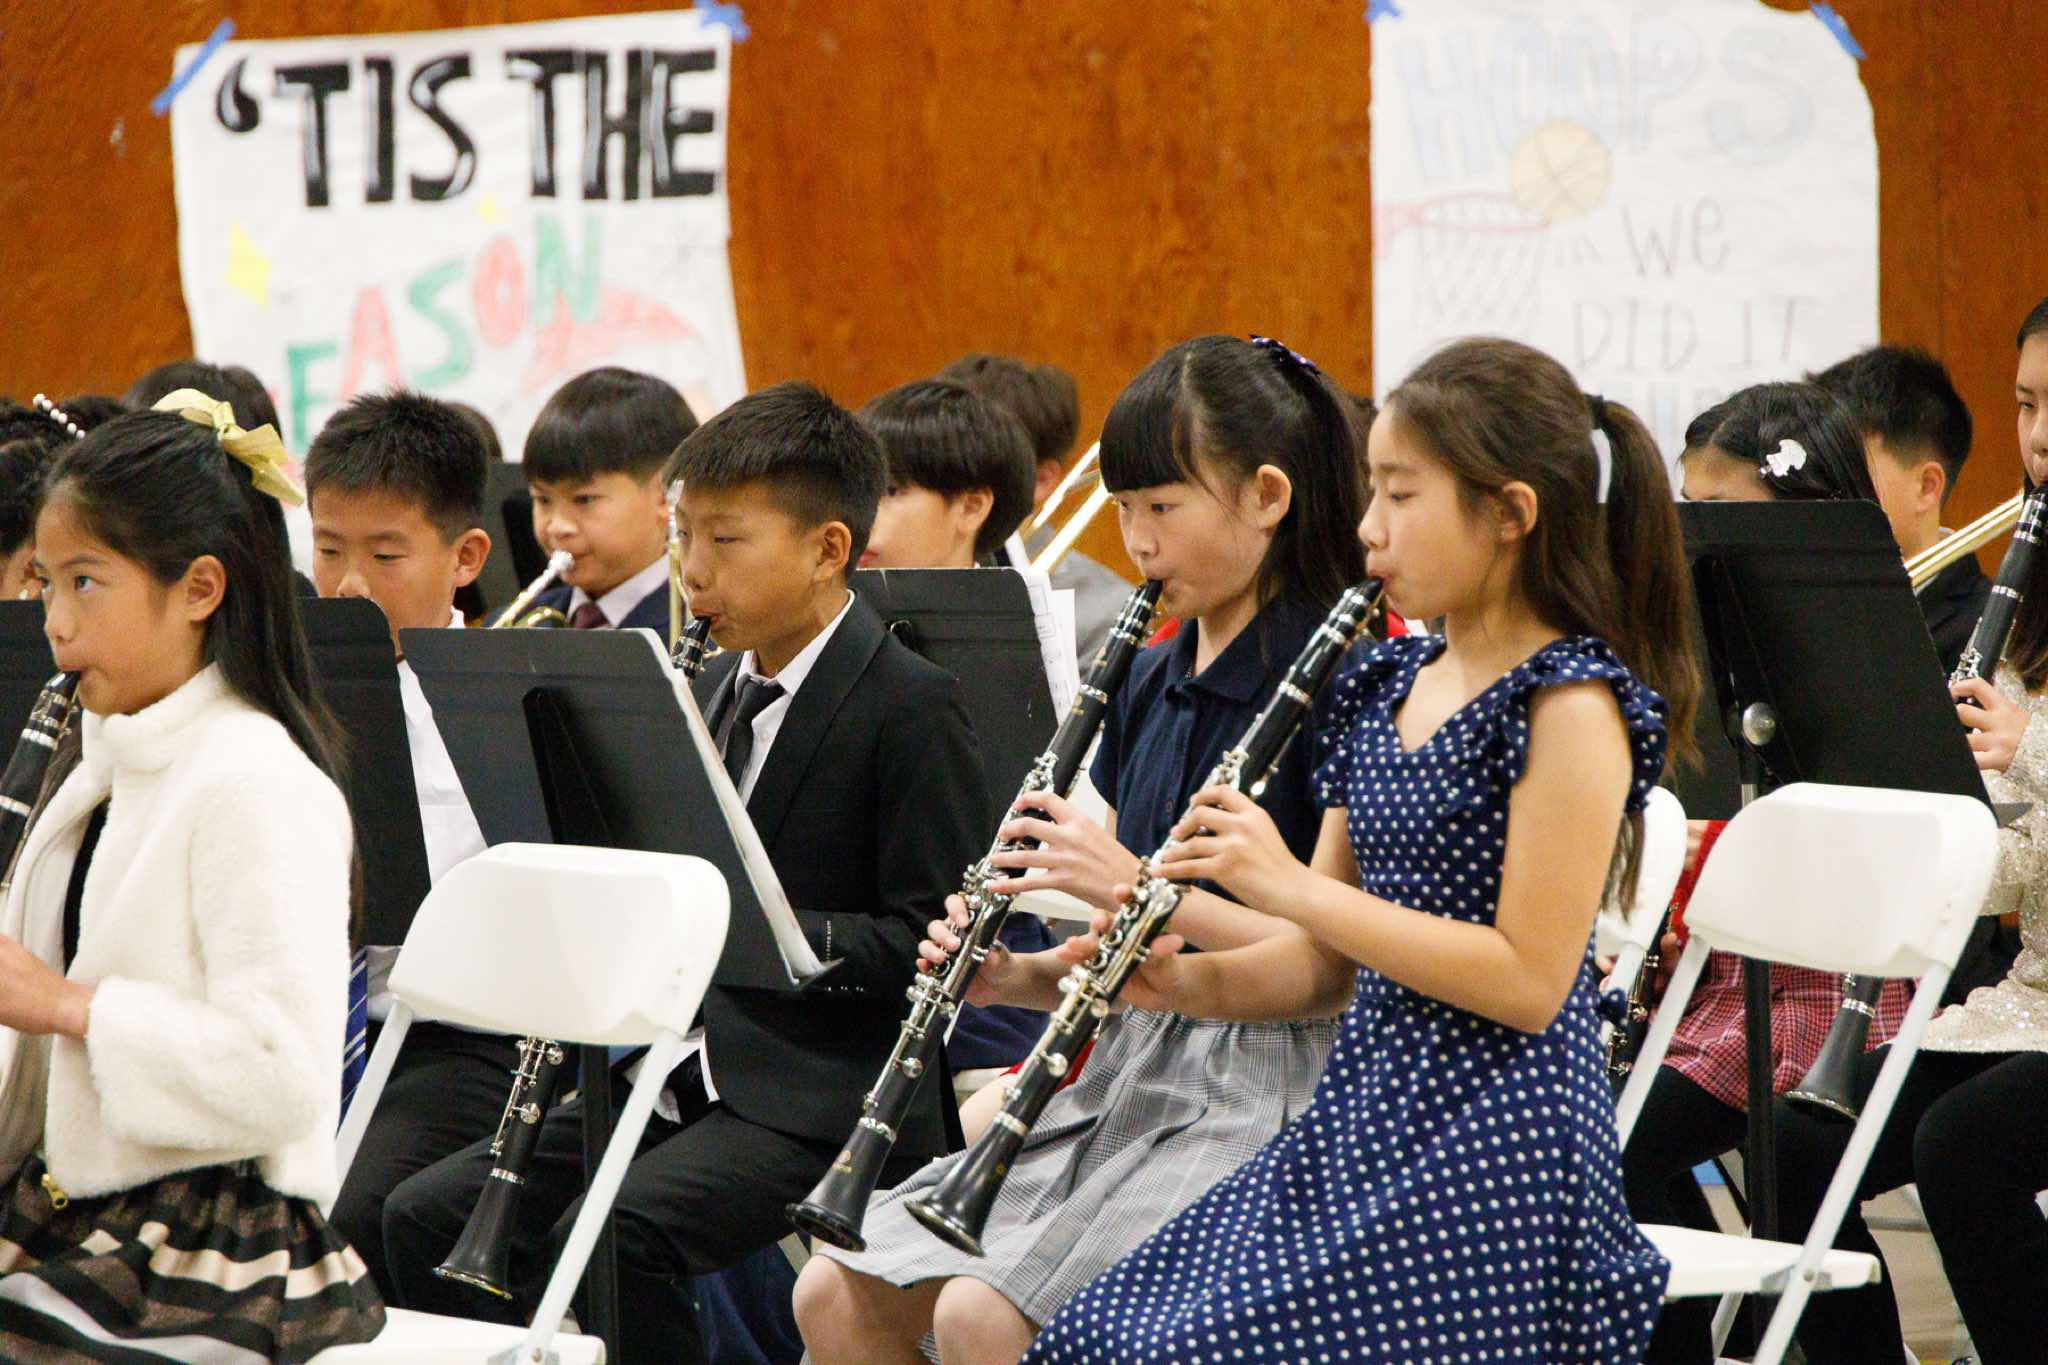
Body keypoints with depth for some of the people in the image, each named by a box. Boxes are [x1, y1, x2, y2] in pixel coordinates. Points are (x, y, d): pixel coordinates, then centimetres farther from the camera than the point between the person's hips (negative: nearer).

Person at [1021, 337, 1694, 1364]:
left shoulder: (1569, 707, -11)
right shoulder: (1387, 688, 13)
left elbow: (1528, 980, -18)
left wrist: (1293, 887, -16)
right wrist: (1183, 982, -3)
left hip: (1485, 1160, -8)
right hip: (1358, 1123, 8)